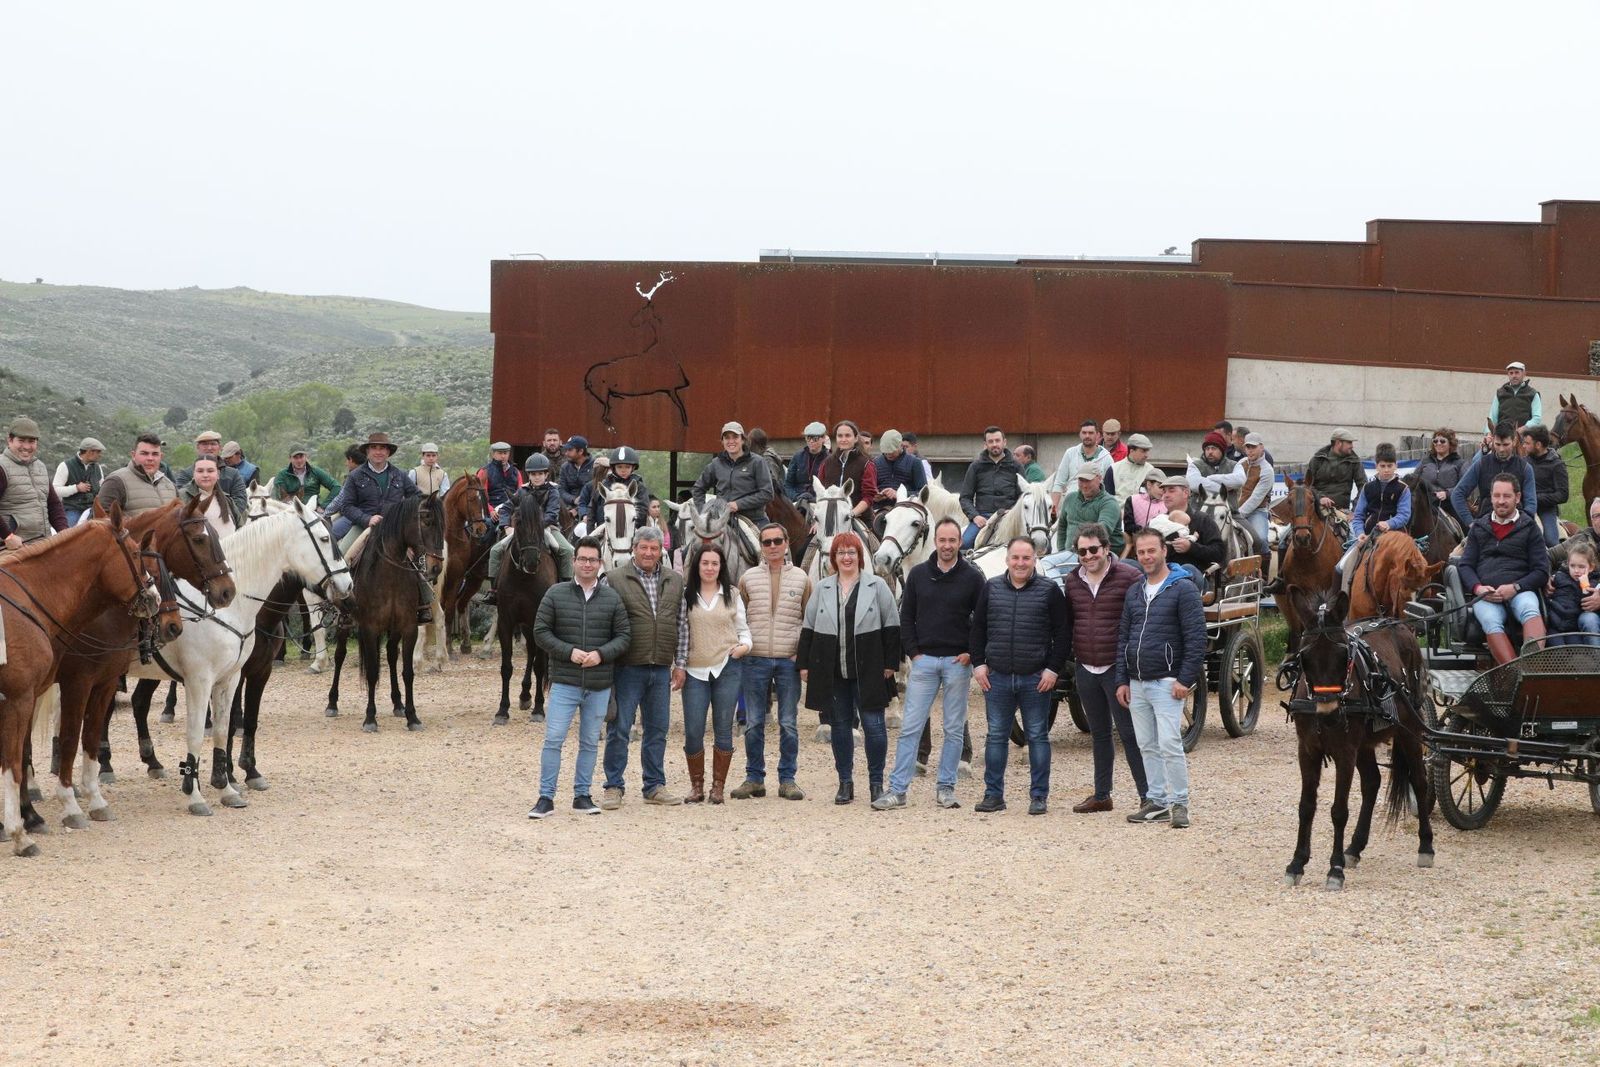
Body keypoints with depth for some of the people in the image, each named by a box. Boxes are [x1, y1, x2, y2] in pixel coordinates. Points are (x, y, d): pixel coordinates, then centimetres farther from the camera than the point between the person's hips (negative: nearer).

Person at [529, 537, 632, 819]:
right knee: (553, 739, -6)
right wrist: (569, 652, -14)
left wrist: (601, 654, -14)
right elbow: (541, 631, -1)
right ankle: (546, 798, 0)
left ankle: (582, 796, 20)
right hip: (564, 682, -2)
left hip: (600, 684, 2)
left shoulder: (612, 598, 3)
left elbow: (624, 635, 3)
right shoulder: (556, 594, -1)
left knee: (590, 743, 10)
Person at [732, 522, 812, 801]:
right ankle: (754, 779, 10)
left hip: (789, 660, 0)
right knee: (754, 724, 3)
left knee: (789, 724, 2)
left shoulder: (801, 579, 6)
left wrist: (804, 653, 0)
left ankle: (787, 780, 9)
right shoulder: (748, 578, 7)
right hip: (755, 661, 0)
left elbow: (810, 620, 9)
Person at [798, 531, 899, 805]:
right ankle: (845, 782, 15)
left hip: (868, 670, -3)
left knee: (873, 725, -3)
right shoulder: (822, 589, 11)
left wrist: (890, 663, -3)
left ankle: (876, 782, 7)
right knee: (840, 726, 8)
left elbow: (891, 626, 2)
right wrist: (804, 664, 7)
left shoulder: (876, 586, 2)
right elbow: (809, 628, 12)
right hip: (832, 673, 3)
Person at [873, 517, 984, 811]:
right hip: (924, 660, 1)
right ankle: (897, 789, -2)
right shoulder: (919, 574, 5)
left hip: (957, 662, -1)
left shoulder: (972, 577, -1)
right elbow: (906, 616, 9)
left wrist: (971, 654, -6)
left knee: (954, 729, 5)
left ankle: (946, 787, 15)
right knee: (910, 727, -2)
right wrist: (913, 652, 0)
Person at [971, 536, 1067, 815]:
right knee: (996, 736, 7)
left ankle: (1039, 797, 10)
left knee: (1038, 737, 4)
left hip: (1036, 679, -2)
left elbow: (1062, 634, -1)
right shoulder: (991, 588, 6)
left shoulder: (1049, 591, -1)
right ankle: (993, 795, 14)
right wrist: (978, 664, 3)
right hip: (997, 677, 2)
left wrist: (1054, 669, -7)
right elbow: (978, 629, 11)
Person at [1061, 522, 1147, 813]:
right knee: (1099, 734, 15)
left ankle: (1147, 795, -1)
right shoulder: (1071, 581, 9)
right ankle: (1101, 795, 22)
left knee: (1129, 733, -5)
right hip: (1085, 669, 6)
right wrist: (1071, 658, 14)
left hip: (1117, 668, -6)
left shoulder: (1129, 577, -9)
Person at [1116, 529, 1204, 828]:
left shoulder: (1183, 589, -5)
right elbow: (1123, 637, 18)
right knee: (1147, 746, 9)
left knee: (1169, 744, -11)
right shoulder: (1134, 593, 15)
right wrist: (1122, 680, 11)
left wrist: (1185, 679, -15)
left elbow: (1196, 638, -10)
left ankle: (1179, 803, -4)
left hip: (1167, 682, -7)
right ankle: (1156, 801, 15)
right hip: (1137, 684, 7)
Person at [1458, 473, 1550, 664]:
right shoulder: (1479, 528, 24)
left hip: (1520, 590, -1)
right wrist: (1477, 588, -6)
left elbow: (1541, 571, 8)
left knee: (1530, 610, -37)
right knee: (1490, 621, -34)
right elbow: (1465, 566, 17)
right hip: (1485, 592, 1)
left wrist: (1515, 587, -10)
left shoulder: (1530, 528, 16)